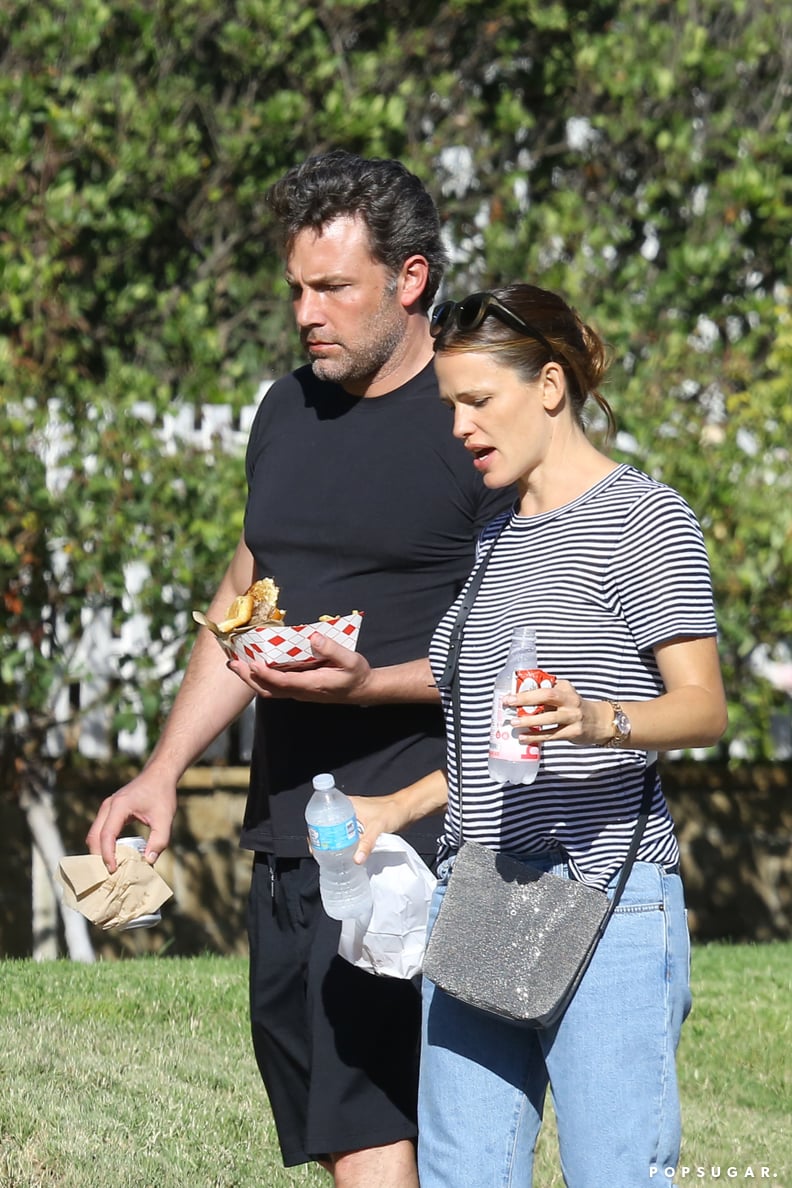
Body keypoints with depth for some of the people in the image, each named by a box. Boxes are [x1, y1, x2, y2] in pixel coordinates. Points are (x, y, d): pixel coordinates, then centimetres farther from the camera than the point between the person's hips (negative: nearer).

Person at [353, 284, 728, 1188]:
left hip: (605, 901, -7)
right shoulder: (493, 537, 21)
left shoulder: (643, 517, -3)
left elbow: (703, 707, -12)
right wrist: (395, 809, 18)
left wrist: (599, 721, -31)